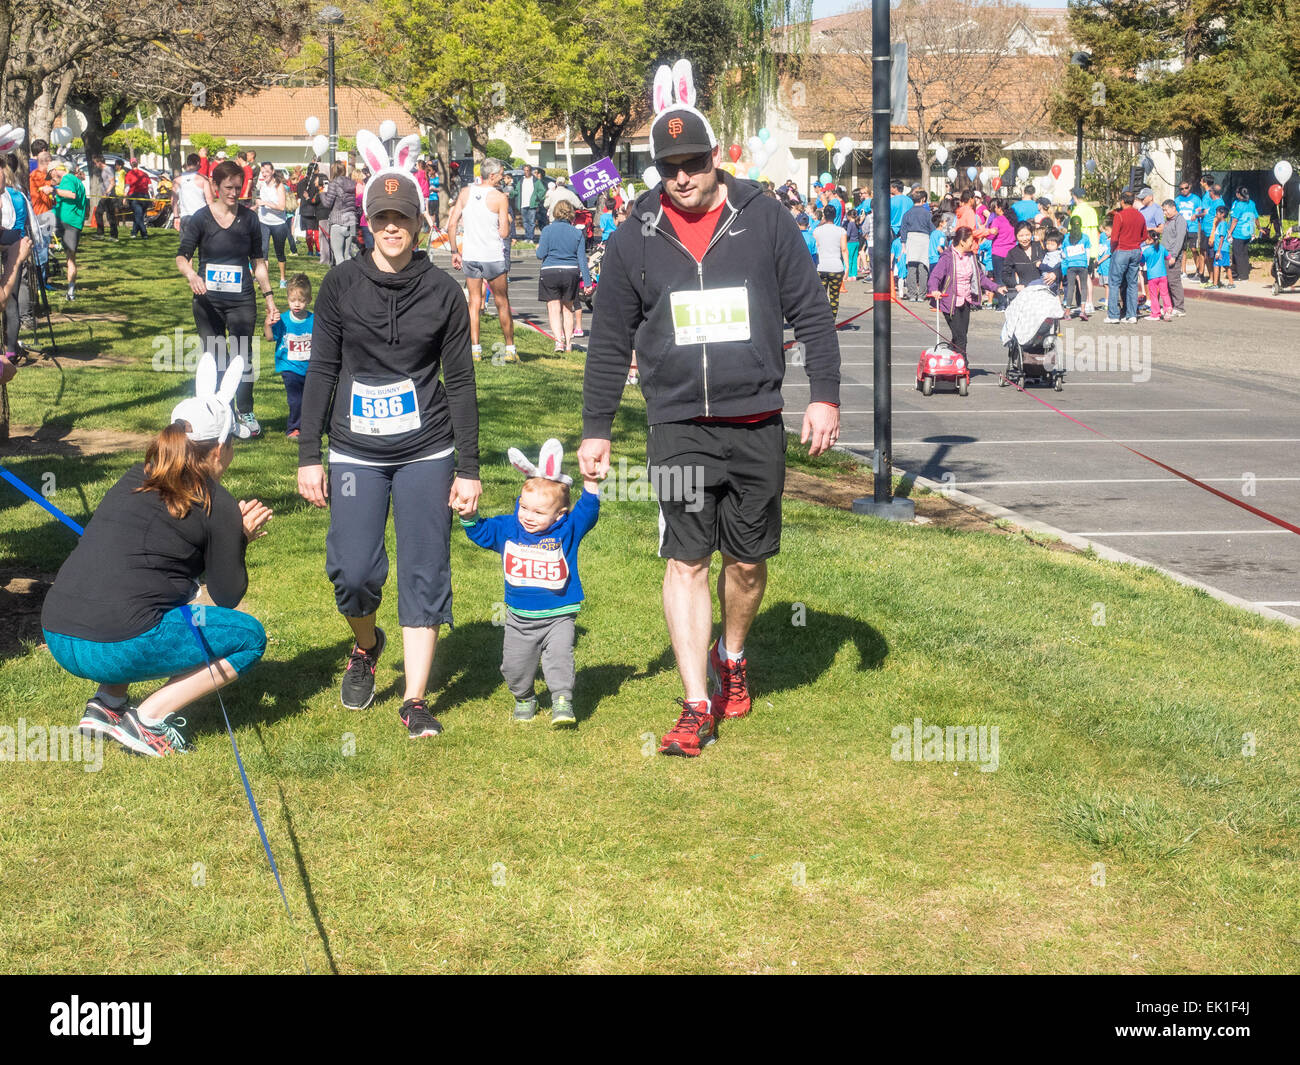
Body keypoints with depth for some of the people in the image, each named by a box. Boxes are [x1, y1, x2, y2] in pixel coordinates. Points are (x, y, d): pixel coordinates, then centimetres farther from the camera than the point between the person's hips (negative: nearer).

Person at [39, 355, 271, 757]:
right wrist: (240, 539, 20)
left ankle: (107, 703, 20)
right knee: (249, 636, 10)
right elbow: (228, 595, 6)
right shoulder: (216, 505, -1)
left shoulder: (135, 479, 18)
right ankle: (150, 719, -1)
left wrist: (231, 534, 25)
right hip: (116, 646, -7)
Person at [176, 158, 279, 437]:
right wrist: (191, 275, -26)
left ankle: (246, 412, 12)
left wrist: (269, 297, 8)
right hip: (208, 301, -1)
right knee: (215, 358, 3)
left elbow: (258, 261, 12)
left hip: (242, 300, 1)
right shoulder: (201, 218, -1)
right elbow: (182, 256, -4)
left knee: (243, 355, -4)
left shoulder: (249, 218, 5)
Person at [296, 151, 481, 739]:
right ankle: (365, 647, 28)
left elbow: (460, 382, 4)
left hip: (427, 453, 0)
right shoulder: (341, 283, 1)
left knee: (425, 575, -1)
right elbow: (322, 371, 4)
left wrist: (468, 468, 1)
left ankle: (415, 701, 7)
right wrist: (309, 455, 0)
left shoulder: (443, 292, 1)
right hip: (355, 452, 0)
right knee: (353, 572, -6)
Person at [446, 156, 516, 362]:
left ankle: (475, 349, 8)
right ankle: (510, 349, 14)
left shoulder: (465, 193, 3)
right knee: (502, 303, 9)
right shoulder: (500, 198, -9)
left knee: (474, 302, 11)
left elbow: (451, 224, 2)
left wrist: (454, 251, 9)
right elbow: (504, 232, -11)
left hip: (470, 255, 3)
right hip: (493, 257, -3)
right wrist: (507, 219, 9)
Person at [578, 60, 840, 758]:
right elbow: (609, 344, 10)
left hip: (758, 425, 0)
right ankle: (698, 707, -2)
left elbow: (811, 313, 5)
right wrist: (596, 429, 9)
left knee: (748, 561, 11)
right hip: (679, 429, 0)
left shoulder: (763, 220, 1)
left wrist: (824, 395, -2)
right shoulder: (634, 241, 4)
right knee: (686, 560, -6)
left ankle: (731, 659, 38)